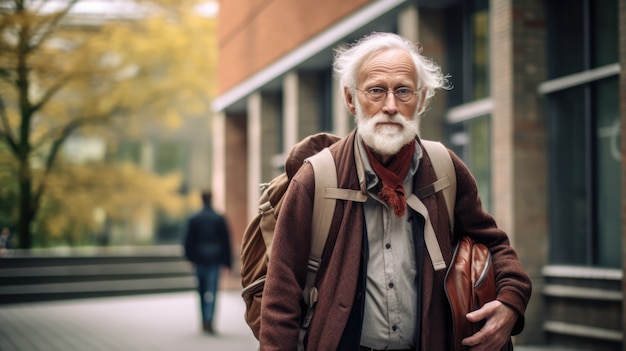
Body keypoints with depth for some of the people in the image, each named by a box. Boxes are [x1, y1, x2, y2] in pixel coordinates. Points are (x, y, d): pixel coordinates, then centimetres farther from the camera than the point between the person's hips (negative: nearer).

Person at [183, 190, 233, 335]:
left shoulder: (193, 219, -1)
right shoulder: (219, 219, -3)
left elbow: (188, 241, 1)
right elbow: (226, 242, -2)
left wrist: (191, 257, 13)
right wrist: (227, 261, 4)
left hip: (199, 259, 2)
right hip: (215, 260, -1)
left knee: (202, 290, 14)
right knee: (211, 291, -3)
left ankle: (205, 321, 20)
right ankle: (209, 322, -14)